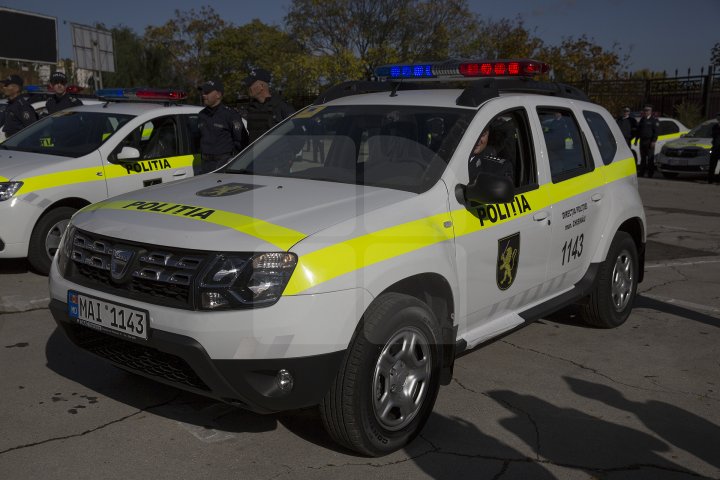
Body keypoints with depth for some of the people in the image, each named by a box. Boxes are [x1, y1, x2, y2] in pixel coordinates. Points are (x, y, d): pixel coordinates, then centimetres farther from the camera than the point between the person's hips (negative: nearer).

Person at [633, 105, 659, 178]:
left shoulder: (654, 120, -3)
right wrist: (636, 139, 16)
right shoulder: (642, 120, 16)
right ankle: (641, 172, 15)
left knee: (650, 158, -3)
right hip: (642, 141, 6)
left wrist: (653, 141, -17)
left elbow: (656, 131, -9)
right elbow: (638, 130, 21)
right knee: (643, 158, 10)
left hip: (649, 141, -6)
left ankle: (650, 174, -1)